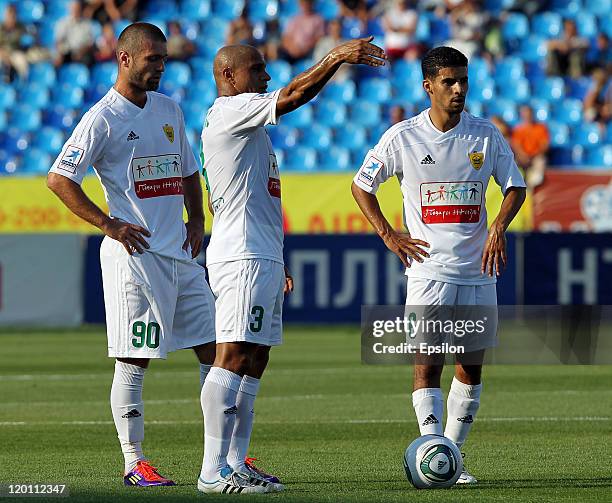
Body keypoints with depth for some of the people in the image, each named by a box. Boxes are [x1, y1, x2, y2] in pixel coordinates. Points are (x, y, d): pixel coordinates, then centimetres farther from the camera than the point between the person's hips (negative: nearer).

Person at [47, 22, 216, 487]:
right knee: (133, 360, -6)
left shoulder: (169, 110, 15)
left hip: (181, 253, 8)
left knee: (213, 348, 6)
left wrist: (197, 220, 12)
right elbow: (59, 179, -12)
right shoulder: (103, 118, -7)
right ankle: (134, 463, -2)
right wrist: (109, 224, -15)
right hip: (135, 253, -7)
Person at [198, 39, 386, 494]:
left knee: (254, 362, 8)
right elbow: (291, 97, -20)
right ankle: (214, 472, -17)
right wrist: (337, 58, -17)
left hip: (260, 259, 11)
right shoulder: (229, 110, -6)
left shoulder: (246, 123, 25)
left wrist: (275, 263, 27)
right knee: (234, 358, -14)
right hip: (242, 258, -11)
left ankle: (235, 464, 8)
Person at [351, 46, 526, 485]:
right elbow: (361, 186, 8)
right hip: (428, 266, -3)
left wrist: (499, 227, -7)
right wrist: (389, 235, -2)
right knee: (428, 363, -13)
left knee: (472, 366, 5)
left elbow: (515, 186, 11)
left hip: (478, 268, 3)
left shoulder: (485, 135, 3)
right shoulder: (403, 137, -3)